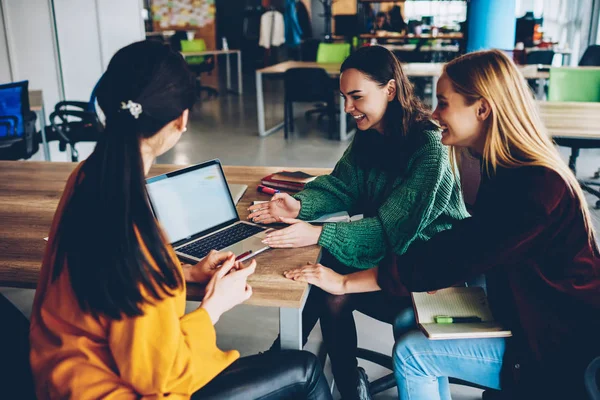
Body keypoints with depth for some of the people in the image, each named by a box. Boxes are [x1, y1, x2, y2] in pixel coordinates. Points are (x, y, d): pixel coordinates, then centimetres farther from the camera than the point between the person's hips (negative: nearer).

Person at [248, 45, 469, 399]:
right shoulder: (369, 136, -1)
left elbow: (392, 229, -26)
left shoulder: (430, 148, -24)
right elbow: (341, 186, 4)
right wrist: (300, 205, -16)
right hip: (386, 251, 7)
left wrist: (318, 235, -33)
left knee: (333, 294, -20)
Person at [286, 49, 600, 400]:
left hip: (560, 350, -8)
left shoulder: (533, 188, -29)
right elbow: (468, 245, 9)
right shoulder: (511, 169, 1)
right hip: (533, 321, 8)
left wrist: (345, 283, -23)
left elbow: (450, 258, -29)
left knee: (412, 352, -11)